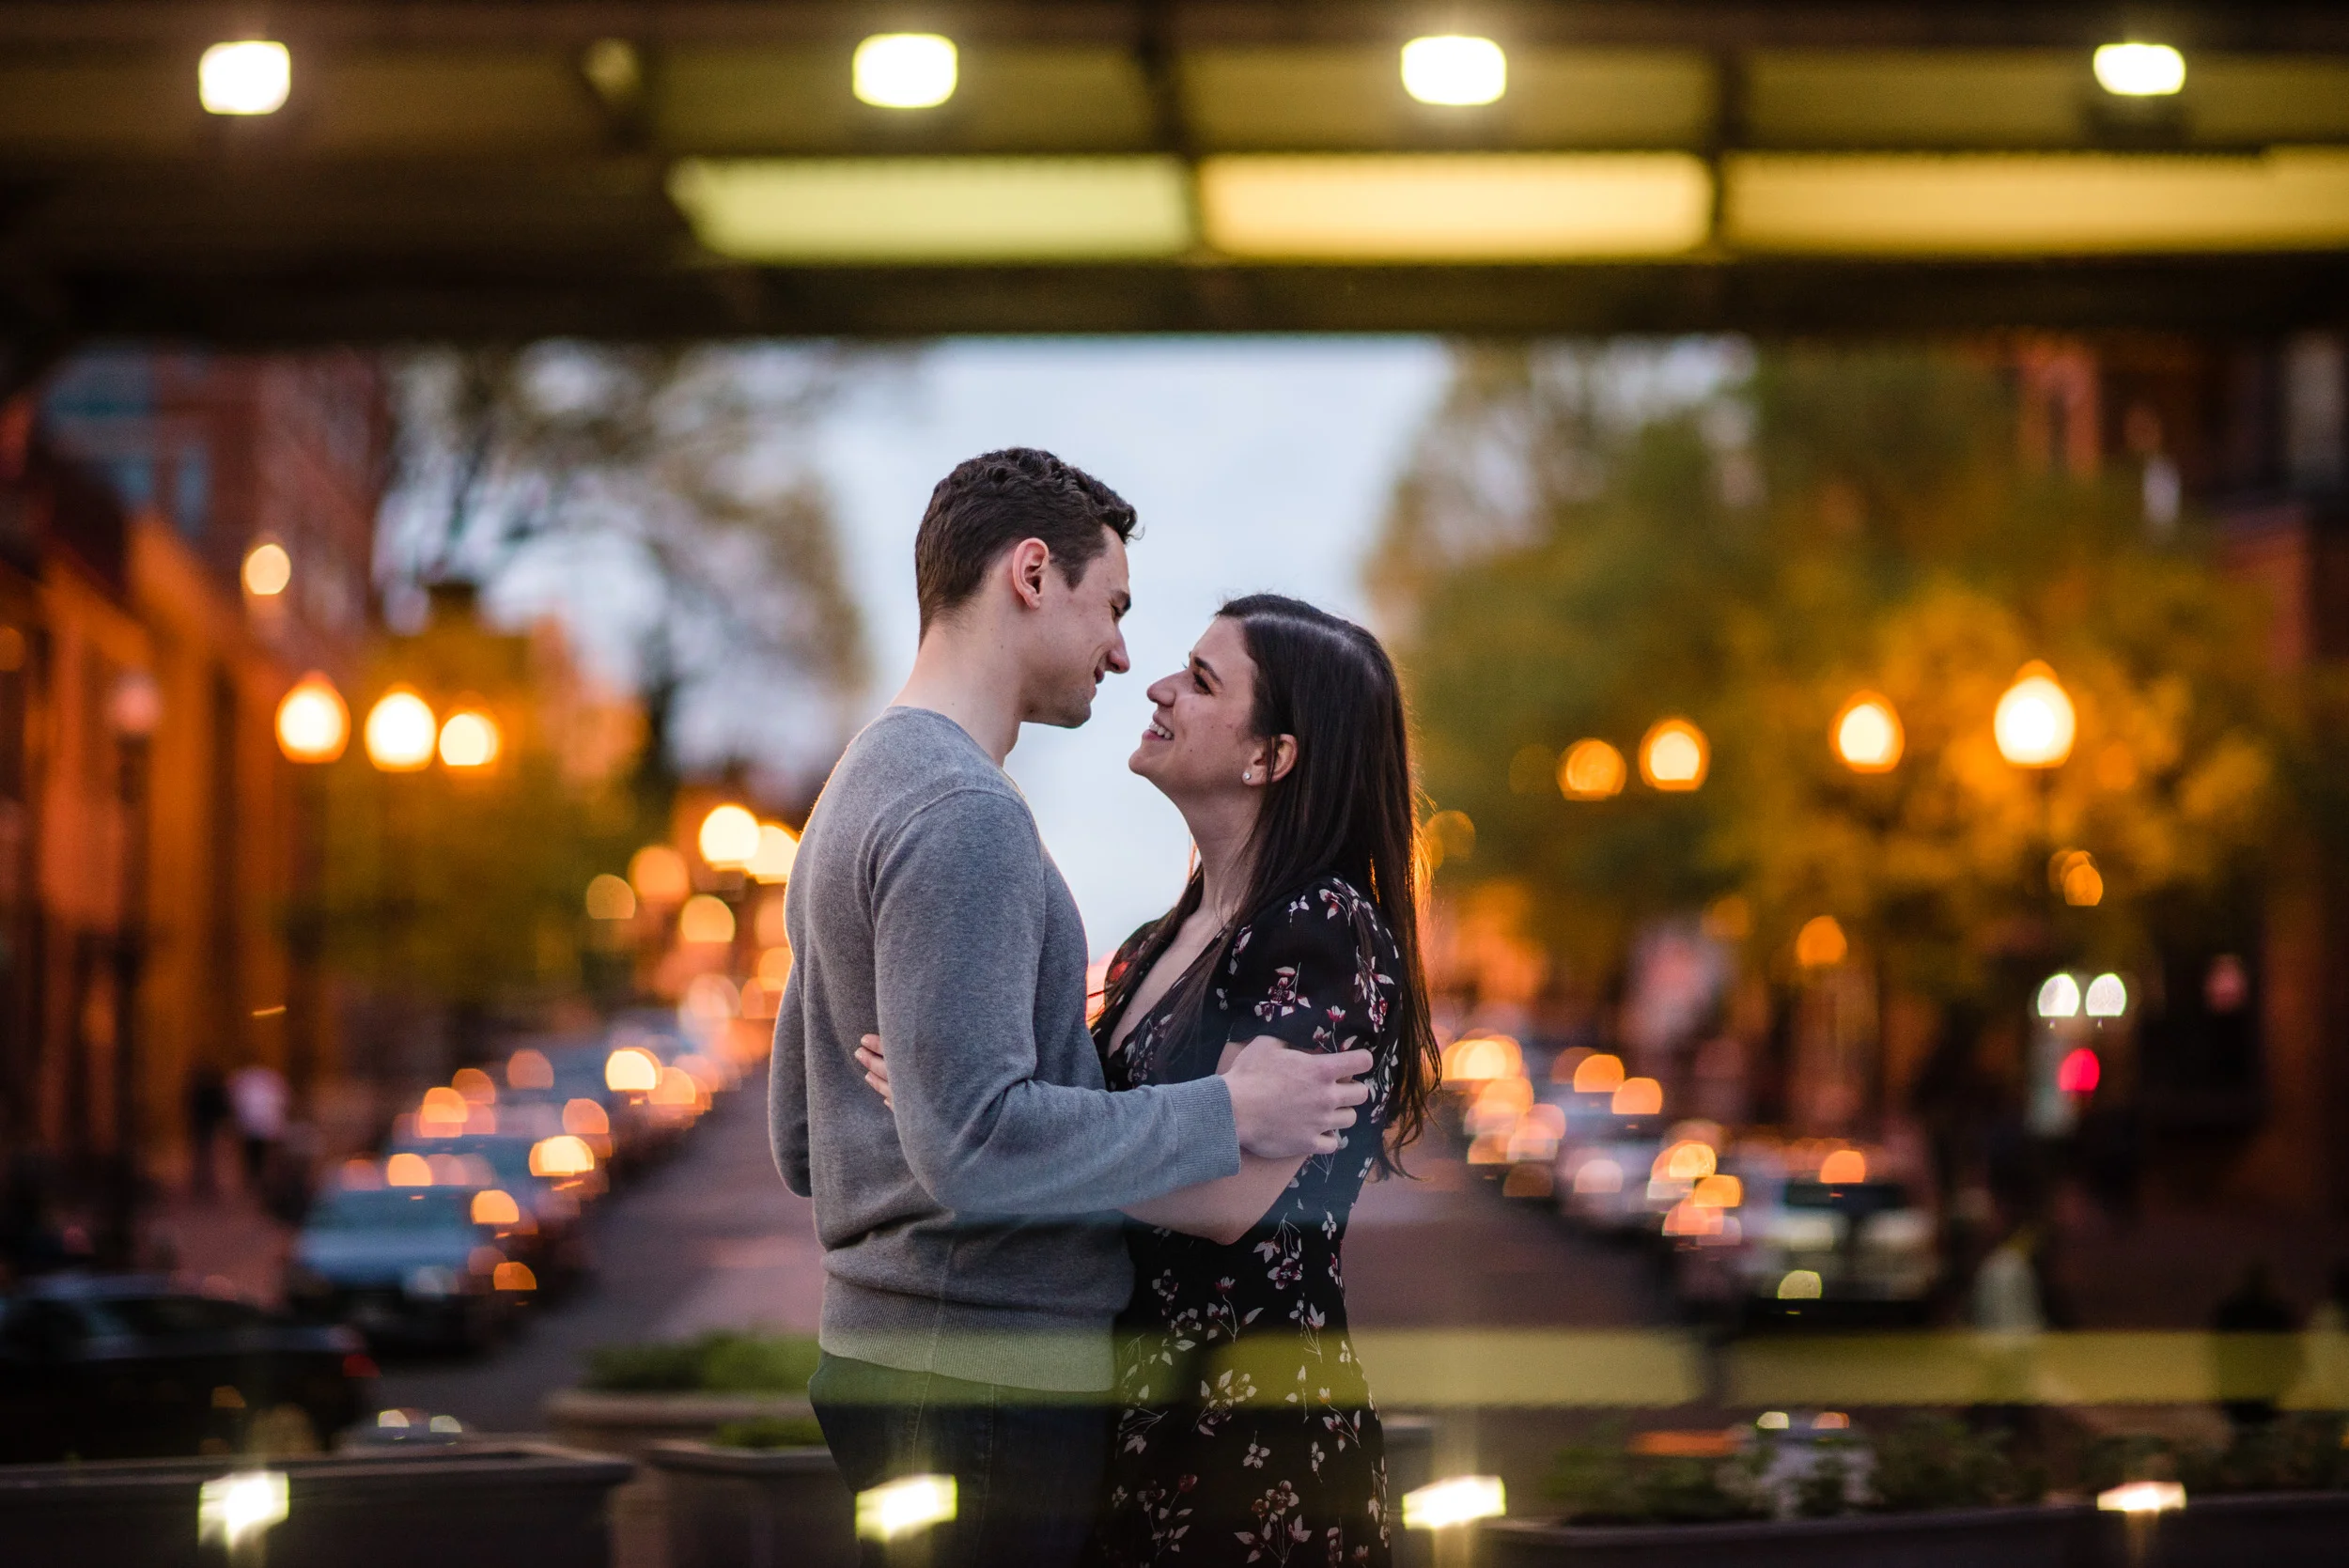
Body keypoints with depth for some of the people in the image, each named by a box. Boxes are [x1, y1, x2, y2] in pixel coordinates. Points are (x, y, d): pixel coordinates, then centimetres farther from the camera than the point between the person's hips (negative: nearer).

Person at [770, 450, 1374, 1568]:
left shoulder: (864, 784, 18)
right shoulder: (963, 813, -15)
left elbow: (801, 1141, 22)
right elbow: (973, 1140, -24)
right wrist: (1229, 1114, -15)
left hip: (877, 1350, 10)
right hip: (988, 1381, -10)